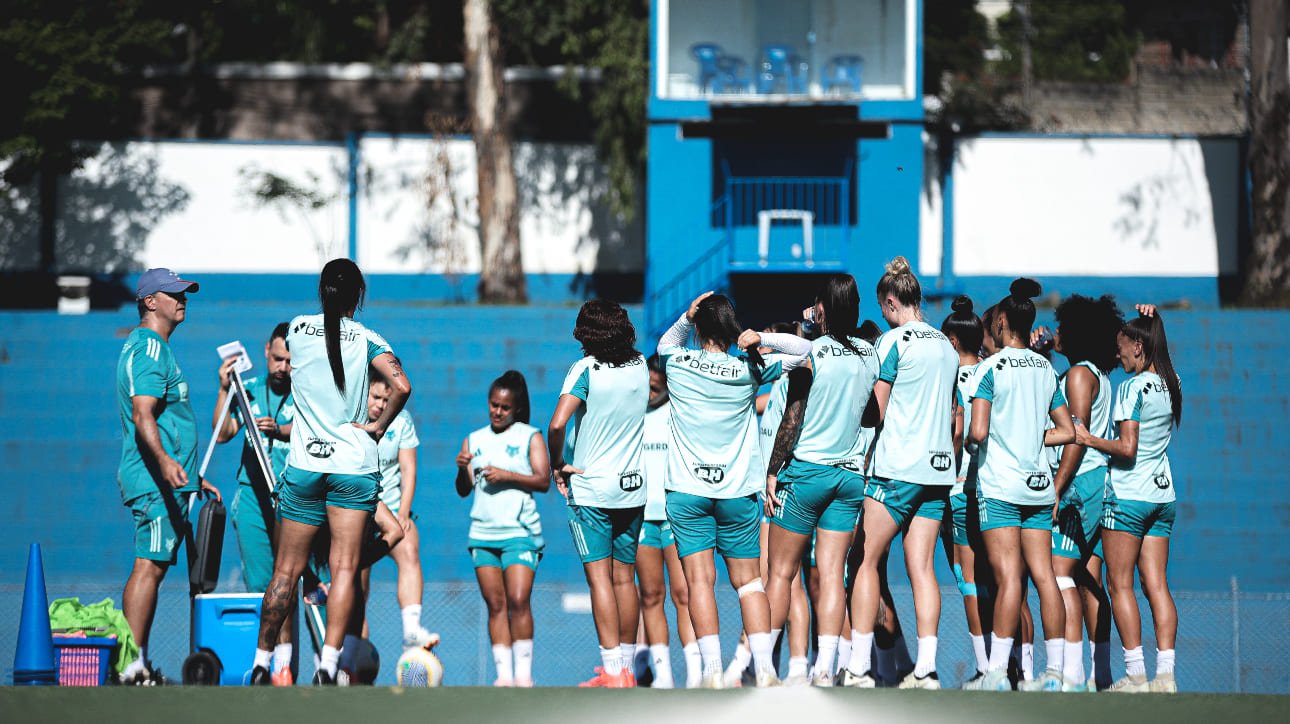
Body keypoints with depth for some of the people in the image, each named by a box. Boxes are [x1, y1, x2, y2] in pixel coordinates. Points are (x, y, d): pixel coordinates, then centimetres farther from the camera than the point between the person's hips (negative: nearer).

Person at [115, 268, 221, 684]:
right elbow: (143, 417, -24)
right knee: (150, 566, -14)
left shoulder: (155, 349, 23)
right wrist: (164, 461, -39)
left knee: (153, 567, 9)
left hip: (169, 480, 11)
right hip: (156, 481, -11)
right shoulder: (148, 350, -11)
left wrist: (192, 477, 34)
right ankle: (133, 664, -19)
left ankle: (137, 665, 9)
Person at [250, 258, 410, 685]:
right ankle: (328, 662, -15)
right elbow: (401, 386, -16)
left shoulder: (297, 329, 5)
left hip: (304, 464, 2)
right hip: (354, 465, -2)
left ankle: (261, 662, 10)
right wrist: (379, 426, -3)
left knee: (286, 570, 7)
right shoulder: (366, 339, -2)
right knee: (345, 568, -3)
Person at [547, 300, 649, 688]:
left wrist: (558, 464, -11)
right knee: (625, 578, 11)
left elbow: (557, 423, -23)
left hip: (591, 487, -5)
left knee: (599, 577, -6)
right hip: (633, 487, 5)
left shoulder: (586, 369, -12)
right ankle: (626, 666, 15)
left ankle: (613, 671, -12)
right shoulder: (639, 366, 2)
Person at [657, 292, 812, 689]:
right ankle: (764, 667, -2)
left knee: (699, 579, -4)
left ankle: (712, 669, -14)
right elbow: (803, 350, 10)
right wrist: (761, 339, -5)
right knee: (749, 581, 6)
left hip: (687, 491, -1)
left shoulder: (678, 362, -1)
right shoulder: (749, 369, -2)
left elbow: (666, 343, 24)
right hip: (738, 491, 1)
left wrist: (685, 318, 7)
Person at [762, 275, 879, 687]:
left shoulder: (810, 354, -11)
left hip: (806, 470, -4)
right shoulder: (870, 355, 4)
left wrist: (772, 472, -5)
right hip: (851, 474, 4)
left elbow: (792, 421, -11)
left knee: (781, 572, 4)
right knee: (832, 573, 1)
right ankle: (825, 668, -8)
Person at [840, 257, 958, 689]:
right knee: (921, 567, 3)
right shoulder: (946, 346, 13)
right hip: (938, 468, 6)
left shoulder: (894, 341, -7)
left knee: (867, 559, 0)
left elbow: (876, 411, -4)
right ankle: (926, 667, -6)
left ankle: (859, 665, -5)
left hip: (897, 466, -6)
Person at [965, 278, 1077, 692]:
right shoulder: (1046, 370, 11)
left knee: (1008, 578, -11)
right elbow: (1067, 431, 14)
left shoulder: (991, 368, -7)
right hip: (1038, 484, 5)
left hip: (999, 487, -5)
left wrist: (971, 439, 6)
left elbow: (978, 431, -15)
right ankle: (1055, 670, 0)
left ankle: (997, 671, -13)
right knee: (1044, 576, 3)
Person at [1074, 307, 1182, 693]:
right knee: (1157, 585, 5)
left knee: (1120, 585, -2)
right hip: (1163, 496, 7)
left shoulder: (1131, 388, -13)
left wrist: (1089, 440, -6)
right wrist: (1150, 321, 22)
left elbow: (1127, 447, -19)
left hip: (1127, 495, -7)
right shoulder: (1170, 385, 8)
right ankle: (1165, 672, -2)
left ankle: (1135, 674, -7)